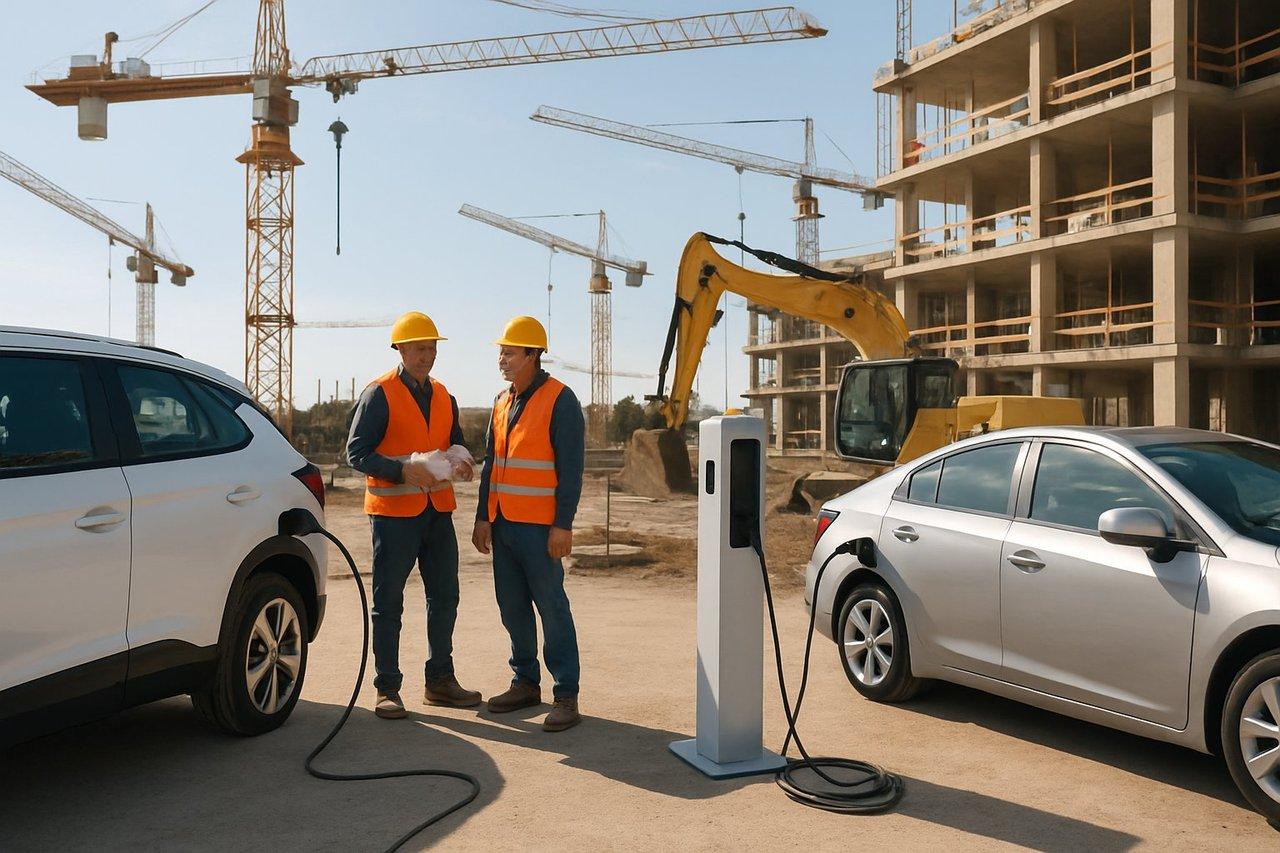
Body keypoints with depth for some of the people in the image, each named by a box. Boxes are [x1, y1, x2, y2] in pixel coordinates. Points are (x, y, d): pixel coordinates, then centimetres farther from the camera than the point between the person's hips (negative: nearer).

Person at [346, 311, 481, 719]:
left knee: (445, 597, 11)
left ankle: (440, 680, 23)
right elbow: (356, 452, -9)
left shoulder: (443, 396, 13)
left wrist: (459, 463, -1)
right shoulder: (380, 394, -6)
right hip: (393, 512, -6)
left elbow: (456, 443, 23)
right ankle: (387, 689, 10)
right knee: (388, 602, 1)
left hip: (438, 510, 6)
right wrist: (403, 469, -23)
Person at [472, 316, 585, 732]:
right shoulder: (503, 401, 14)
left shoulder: (559, 400, -8)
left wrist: (562, 525, -17)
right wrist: (483, 517, 12)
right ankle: (525, 683, 25)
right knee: (512, 608, 12)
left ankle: (566, 696, 3)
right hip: (503, 524, 7)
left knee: (552, 607, -3)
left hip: (539, 527, -7)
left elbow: (570, 468, -12)